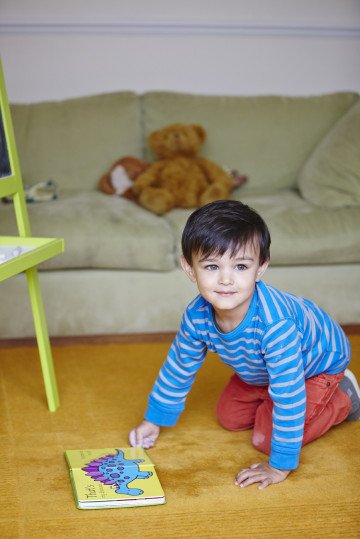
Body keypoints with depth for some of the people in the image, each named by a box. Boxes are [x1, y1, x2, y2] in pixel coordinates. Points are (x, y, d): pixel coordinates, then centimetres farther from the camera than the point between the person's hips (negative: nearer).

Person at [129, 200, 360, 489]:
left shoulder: (274, 324, -47)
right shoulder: (197, 317, -26)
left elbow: (289, 395, -40)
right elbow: (179, 366, -6)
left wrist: (281, 465, -32)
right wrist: (154, 419, 5)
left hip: (318, 361, -6)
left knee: (265, 438, -9)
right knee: (229, 417, 11)